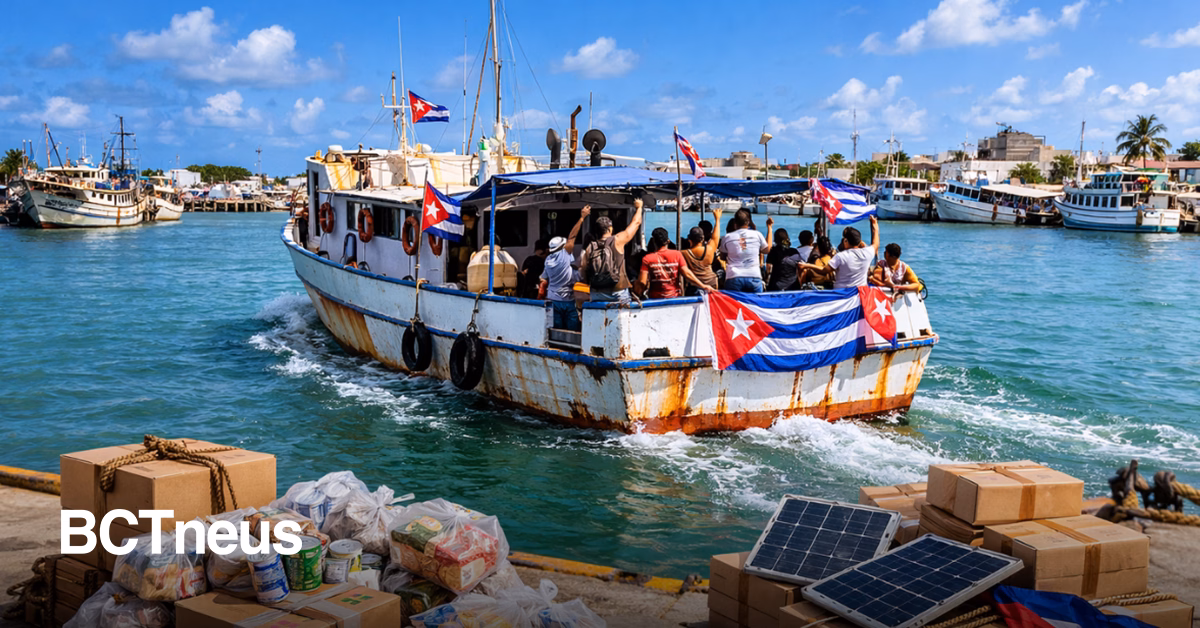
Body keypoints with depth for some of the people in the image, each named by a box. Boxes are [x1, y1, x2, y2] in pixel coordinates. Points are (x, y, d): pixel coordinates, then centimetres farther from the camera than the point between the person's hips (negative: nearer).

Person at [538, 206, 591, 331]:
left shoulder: (548, 260, 8)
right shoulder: (565, 254, -8)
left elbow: (543, 283, 12)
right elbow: (572, 237, -10)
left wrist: (541, 300, 21)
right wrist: (582, 217, -7)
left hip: (553, 300, 5)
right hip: (569, 301, -5)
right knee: (573, 332, -2)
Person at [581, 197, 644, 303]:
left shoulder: (590, 248, 3)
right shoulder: (617, 241, -4)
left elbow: (583, 272, 6)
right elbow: (636, 223, 7)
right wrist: (638, 207, 24)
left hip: (597, 294, 3)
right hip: (618, 292, -3)